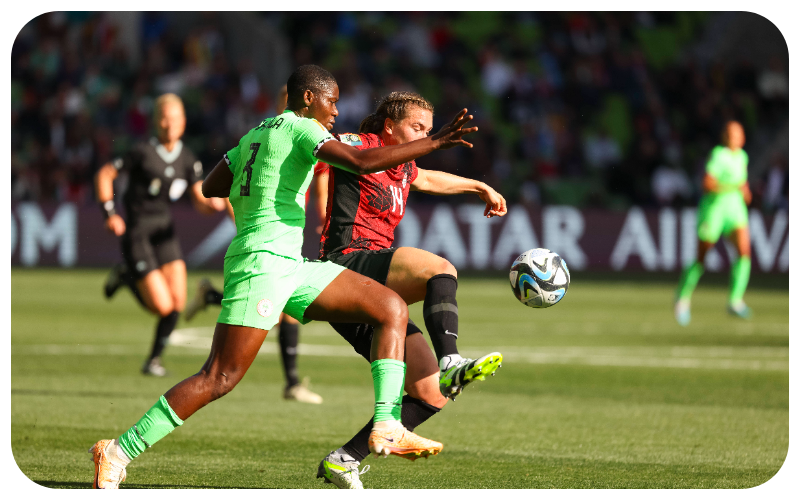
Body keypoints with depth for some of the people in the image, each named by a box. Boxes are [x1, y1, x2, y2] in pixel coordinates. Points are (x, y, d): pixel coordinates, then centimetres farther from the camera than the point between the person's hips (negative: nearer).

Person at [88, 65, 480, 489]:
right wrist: (433, 142, -17)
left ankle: (387, 428, -6)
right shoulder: (301, 129, -6)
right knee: (219, 379, -12)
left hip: (291, 267, 10)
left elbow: (210, 188, 27)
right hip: (262, 262, -10)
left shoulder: (254, 136, 20)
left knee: (392, 310, 3)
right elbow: (362, 162, -20)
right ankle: (118, 452, -6)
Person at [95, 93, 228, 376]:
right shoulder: (143, 153, -14)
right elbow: (104, 175, -6)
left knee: (178, 302, -6)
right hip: (136, 233, -5)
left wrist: (214, 204, -19)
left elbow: (200, 202, 4)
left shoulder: (187, 160, 2)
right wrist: (109, 213, -14)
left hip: (164, 230, 5)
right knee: (162, 306, -11)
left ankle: (154, 360, 14)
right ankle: (126, 277, 18)